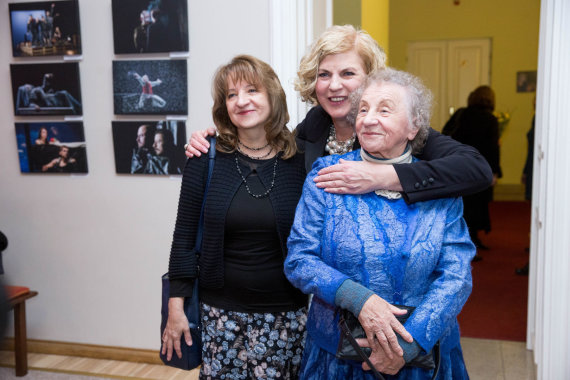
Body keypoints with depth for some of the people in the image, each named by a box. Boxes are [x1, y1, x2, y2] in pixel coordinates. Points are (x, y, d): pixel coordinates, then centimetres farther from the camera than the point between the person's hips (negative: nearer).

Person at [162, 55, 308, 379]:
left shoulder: (300, 161, -5)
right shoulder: (207, 159, -5)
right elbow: (185, 237, 0)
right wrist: (176, 307, 1)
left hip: (284, 313, 0)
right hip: (221, 311, 0)